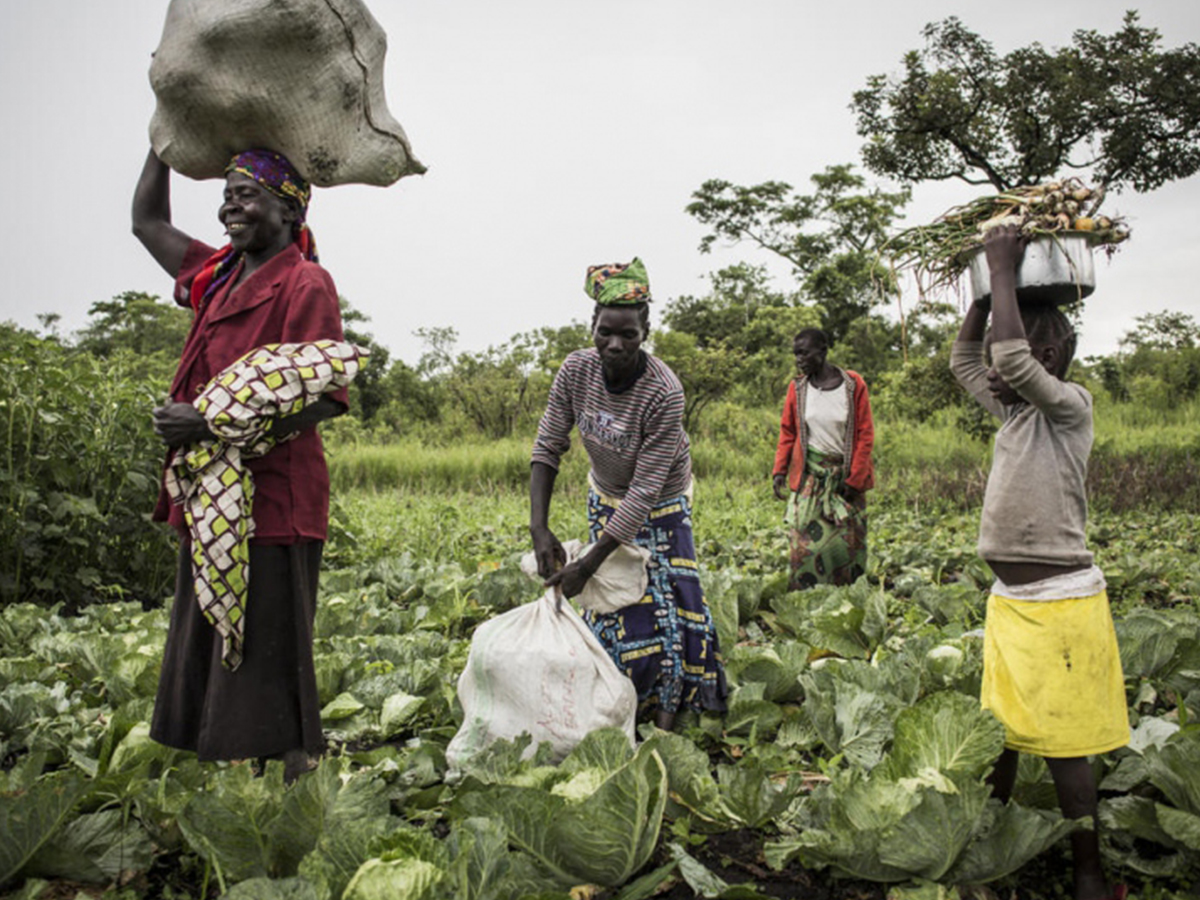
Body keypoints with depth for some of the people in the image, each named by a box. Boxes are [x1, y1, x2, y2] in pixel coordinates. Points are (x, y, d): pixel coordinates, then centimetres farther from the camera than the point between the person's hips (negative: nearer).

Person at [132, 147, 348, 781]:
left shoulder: (305, 284, -9)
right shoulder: (218, 277, 15)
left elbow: (321, 400, -18)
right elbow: (148, 222, 30)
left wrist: (210, 422, -22)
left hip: (270, 503, -9)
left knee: (267, 666, -4)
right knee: (205, 663, 14)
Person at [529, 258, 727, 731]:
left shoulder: (663, 392, -33)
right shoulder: (576, 370, -20)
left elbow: (645, 490, -32)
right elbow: (547, 449, -13)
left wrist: (589, 563, -32)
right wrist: (539, 528, -25)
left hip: (659, 510, -3)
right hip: (606, 500, 3)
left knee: (668, 605, -3)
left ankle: (667, 711, 15)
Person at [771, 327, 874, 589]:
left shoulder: (853, 384, -4)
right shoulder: (797, 387, 2)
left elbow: (865, 435, -3)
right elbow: (787, 433, 8)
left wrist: (855, 479, -7)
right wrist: (779, 471, -2)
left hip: (845, 476, -1)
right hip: (809, 476, 1)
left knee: (848, 541, 4)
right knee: (806, 541, -3)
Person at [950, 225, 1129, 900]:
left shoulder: (1072, 406, -12)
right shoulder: (1015, 411, 11)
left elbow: (1013, 358, -29)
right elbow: (964, 360, 22)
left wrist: (1006, 273, -17)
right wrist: (988, 286, 14)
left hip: (1060, 601, -8)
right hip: (1008, 598, 8)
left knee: (1062, 742, -1)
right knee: (1001, 729, 17)